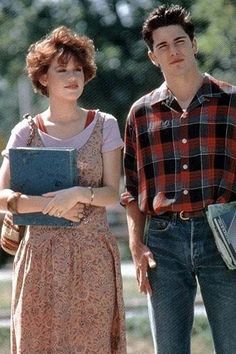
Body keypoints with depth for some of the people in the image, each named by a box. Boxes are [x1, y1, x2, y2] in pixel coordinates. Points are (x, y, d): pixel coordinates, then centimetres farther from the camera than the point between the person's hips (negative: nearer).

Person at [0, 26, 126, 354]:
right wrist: (48, 205, -15)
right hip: (42, 253, 0)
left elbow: (112, 193, 1)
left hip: (93, 254, 0)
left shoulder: (104, 126, 6)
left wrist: (79, 194, -17)